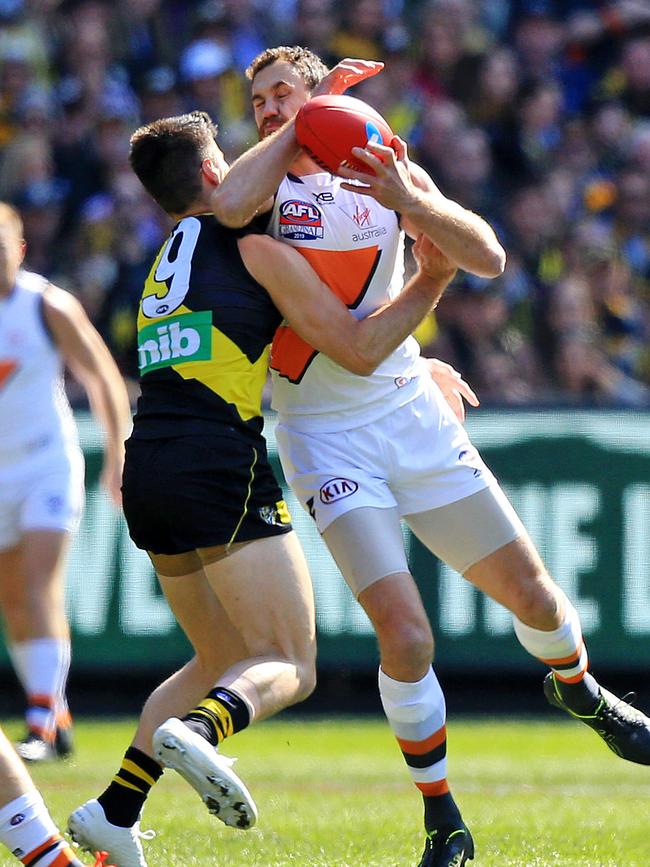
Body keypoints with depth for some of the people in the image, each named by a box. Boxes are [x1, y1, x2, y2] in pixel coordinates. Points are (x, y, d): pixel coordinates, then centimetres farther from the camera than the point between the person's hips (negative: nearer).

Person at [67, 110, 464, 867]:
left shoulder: (163, 269, 25)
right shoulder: (254, 251, 2)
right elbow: (358, 350, -1)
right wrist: (430, 284, 11)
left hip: (148, 475, 8)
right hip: (220, 470, -8)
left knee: (223, 661, 20)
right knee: (288, 667, -7)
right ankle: (196, 732, -38)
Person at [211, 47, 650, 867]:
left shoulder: (393, 171, 4)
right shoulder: (270, 179, -3)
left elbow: (489, 258, -7)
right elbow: (228, 206, -29)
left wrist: (408, 200, -24)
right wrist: (307, 117, -17)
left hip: (410, 410, 3)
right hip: (324, 434, -3)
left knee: (531, 595, 9)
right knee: (404, 636, -16)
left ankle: (579, 690, 44)